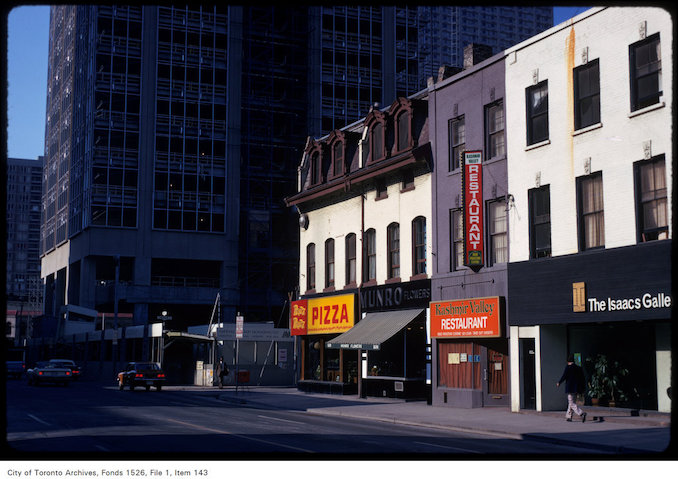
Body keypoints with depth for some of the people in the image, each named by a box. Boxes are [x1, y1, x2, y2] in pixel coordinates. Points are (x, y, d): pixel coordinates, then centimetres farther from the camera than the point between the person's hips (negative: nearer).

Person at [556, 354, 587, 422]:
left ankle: (582, 413, -27)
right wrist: (583, 389, 17)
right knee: (571, 403, 19)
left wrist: (559, 383, 5)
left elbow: (564, 376, -10)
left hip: (570, 388, -7)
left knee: (572, 404, -8)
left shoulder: (568, 367, -8)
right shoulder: (579, 368, 10)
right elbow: (583, 379, 12)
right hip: (577, 388, 7)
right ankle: (568, 417, 25)